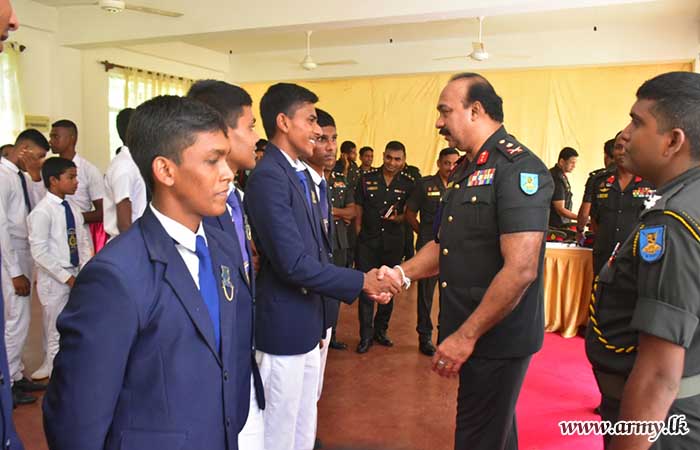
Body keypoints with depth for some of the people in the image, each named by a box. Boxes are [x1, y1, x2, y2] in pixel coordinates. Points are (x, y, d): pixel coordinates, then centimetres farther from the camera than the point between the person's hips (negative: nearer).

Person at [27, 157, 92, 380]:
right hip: (54, 280, -6)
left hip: (75, 276, 6)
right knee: (56, 335, 6)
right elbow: (40, 253, -17)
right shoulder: (42, 212, -14)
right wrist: (67, 277, -16)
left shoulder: (72, 209, 6)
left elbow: (83, 240, 10)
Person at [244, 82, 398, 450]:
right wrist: (361, 281, -17)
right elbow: (294, 263, -25)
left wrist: (365, 282, 5)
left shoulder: (301, 173, 10)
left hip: (307, 323, 9)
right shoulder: (268, 177, -19)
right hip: (285, 326, -9)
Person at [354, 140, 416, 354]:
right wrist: (358, 236, -1)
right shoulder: (367, 179, 1)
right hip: (368, 241, -1)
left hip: (394, 242, 1)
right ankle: (366, 335, 9)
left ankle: (381, 330, 28)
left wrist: (398, 218, -16)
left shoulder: (408, 184, 1)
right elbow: (358, 211, 4)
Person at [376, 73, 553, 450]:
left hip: (496, 339, -8)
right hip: (467, 331, 8)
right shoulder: (466, 170, 12)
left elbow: (520, 269, -25)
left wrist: (466, 336, -22)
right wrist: (403, 273, 2)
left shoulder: (517, 167, -18)